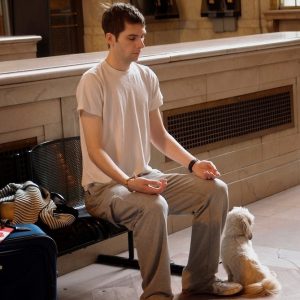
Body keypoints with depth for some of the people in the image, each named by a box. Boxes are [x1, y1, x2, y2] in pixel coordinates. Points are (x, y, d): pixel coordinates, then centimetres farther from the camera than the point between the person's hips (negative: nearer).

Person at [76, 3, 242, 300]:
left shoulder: (146, 77, 7)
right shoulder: (93, 82, -14)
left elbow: (159, 136, 13)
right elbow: (95, 150, -18)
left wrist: (192, 163, -2)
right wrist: (129, 182, -30)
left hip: (145, 176, 7)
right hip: (104, 185, -7)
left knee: (215, 189, -7)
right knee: (153, 206, -37)